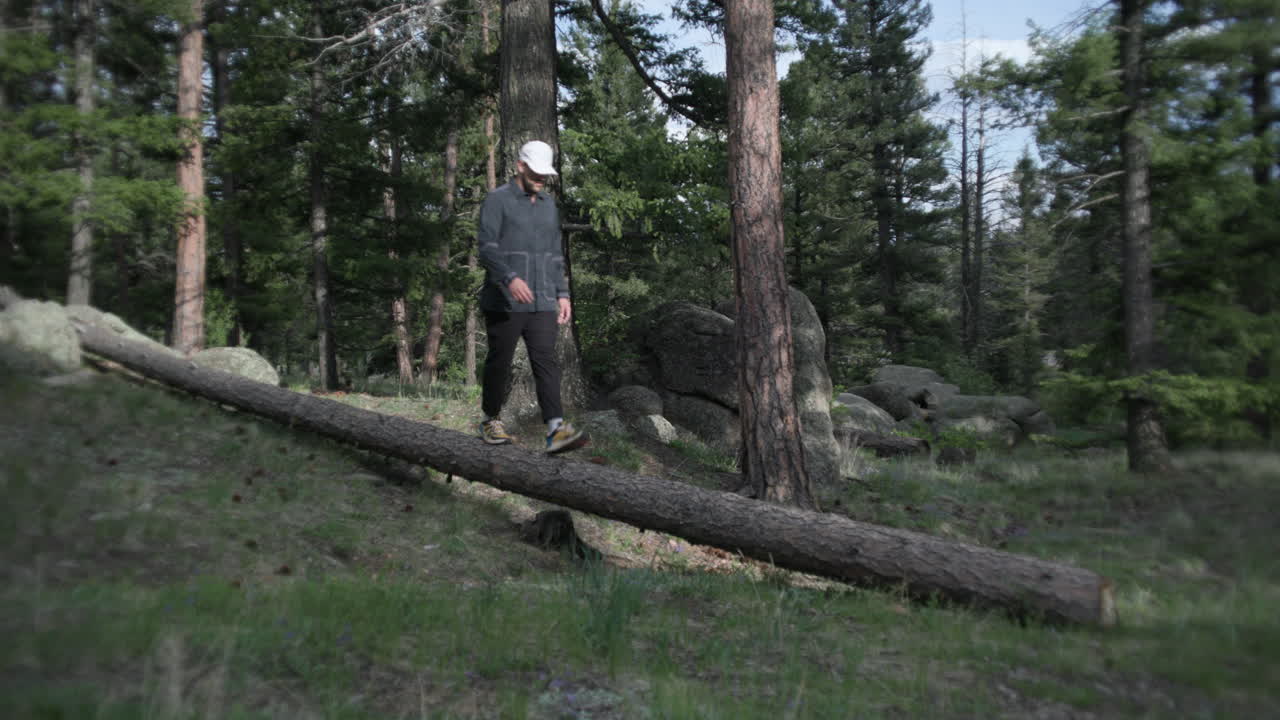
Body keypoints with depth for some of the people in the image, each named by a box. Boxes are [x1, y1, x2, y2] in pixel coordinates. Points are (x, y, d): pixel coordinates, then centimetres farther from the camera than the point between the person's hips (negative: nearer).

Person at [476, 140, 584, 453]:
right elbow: (487, 247, -15)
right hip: (504, 302, -5)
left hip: (542, 302, 5)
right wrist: (511, 278, -30)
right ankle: (490, 421, 22)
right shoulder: (497, 200, -3)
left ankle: (555, 429, -14)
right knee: (499, 363, 4)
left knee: (546, 362, -6)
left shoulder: (549, 205, 17)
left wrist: (562, 294, 14)